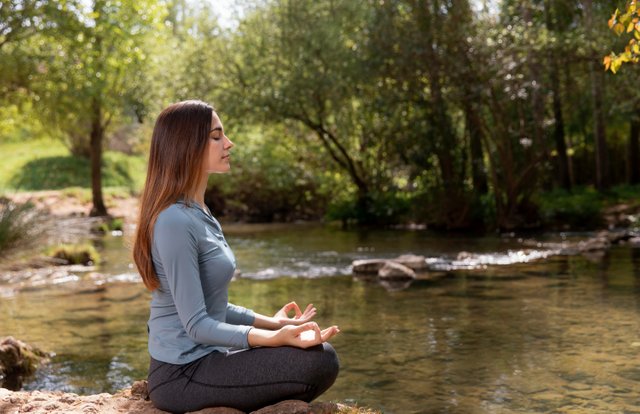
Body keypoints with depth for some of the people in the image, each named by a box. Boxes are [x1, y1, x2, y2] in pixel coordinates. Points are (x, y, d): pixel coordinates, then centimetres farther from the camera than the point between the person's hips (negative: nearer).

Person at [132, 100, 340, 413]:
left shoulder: (197, 213, 9)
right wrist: (274, 338, -31)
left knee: (318, 353, 19)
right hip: (184, 374, -10)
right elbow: (196, 324, -22)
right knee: (320, 361, -17)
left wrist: (271, 322, 15)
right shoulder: (175, 221, -20)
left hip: (202, 359, 10)